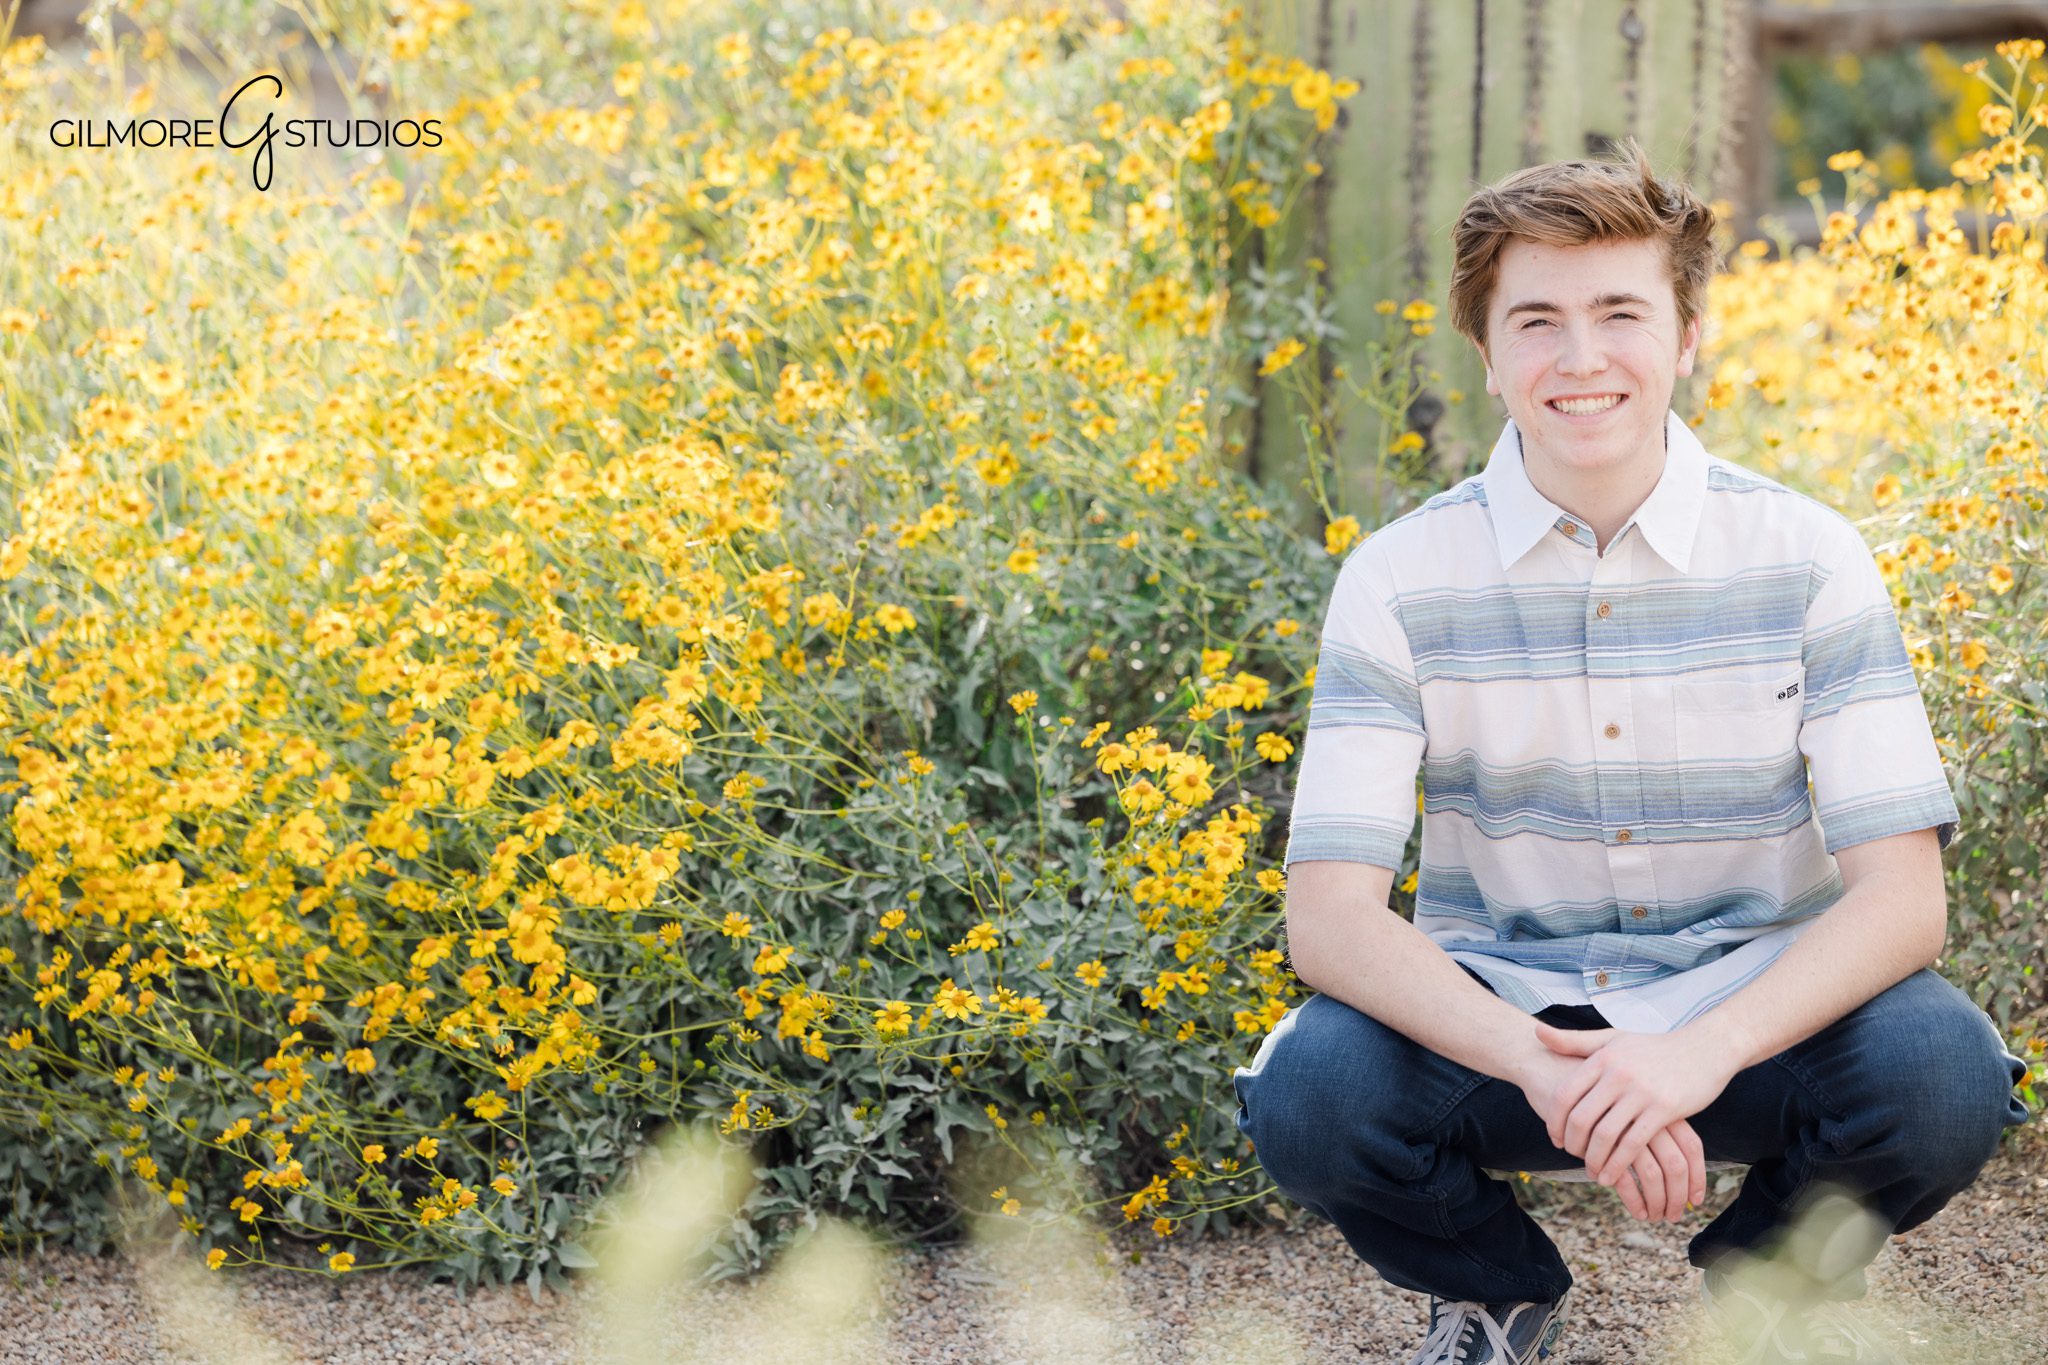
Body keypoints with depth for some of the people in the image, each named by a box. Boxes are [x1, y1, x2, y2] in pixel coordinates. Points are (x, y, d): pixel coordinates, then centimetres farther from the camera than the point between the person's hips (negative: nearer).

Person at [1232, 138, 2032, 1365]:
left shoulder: (1809, 557, -9)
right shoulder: (1401, 578, -9)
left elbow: (1903, 894, -15)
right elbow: (1331, 916, -17)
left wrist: (1704, 1050, -33)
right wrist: (1541, 1066, -34)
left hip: (1752, 1005, 0)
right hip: (1496, 1019, 0)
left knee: (1944, 1076, -31)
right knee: (1308, 1096, -31)